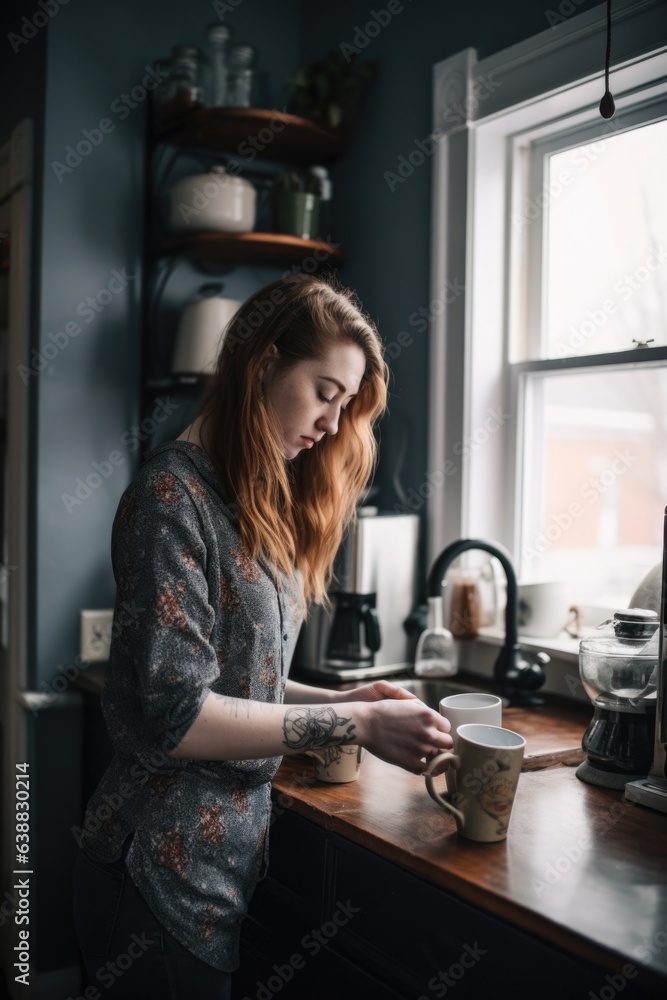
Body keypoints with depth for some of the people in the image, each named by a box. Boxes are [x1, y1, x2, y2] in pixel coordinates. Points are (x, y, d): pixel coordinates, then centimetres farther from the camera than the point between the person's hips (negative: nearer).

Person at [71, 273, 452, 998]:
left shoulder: (263, 502, 9)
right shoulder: (174, 491, -18)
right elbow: (173, 714, -22)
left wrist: (339, 699, -4)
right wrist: (356, 725, -20)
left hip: (230, 858, 8)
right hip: (163, 875, -8)